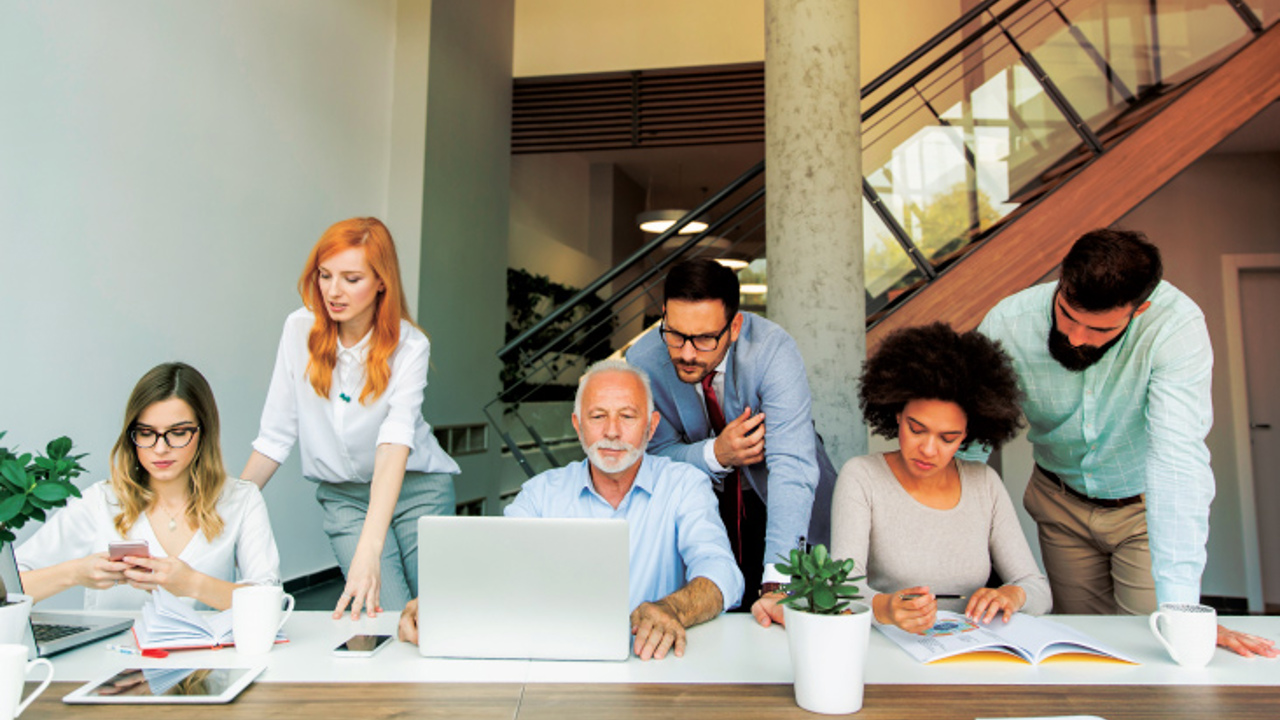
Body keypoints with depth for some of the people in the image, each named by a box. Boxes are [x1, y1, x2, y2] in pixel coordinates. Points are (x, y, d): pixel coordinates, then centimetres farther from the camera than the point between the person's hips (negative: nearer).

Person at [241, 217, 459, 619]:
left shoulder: (409, 346, -18)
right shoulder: (300, 330, -9)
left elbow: (394, 445, -31)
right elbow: (276, 434, -2)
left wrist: (368, 550, -41)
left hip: (418, 486, -1)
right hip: (341, 495, 2)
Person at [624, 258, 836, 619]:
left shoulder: (773, 350, -27)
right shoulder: (643, 361, -19)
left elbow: (791, 466, -36)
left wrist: (776, 581, -45)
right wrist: (715, 454, -31)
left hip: (772, 499, -1)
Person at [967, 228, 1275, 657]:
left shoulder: (1176, 324, -29)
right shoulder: (1008, 323, -25)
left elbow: (1178, 458, -37)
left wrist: (1179, 603, -41)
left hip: (1146, 507, -1)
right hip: (1062, 503, 2)